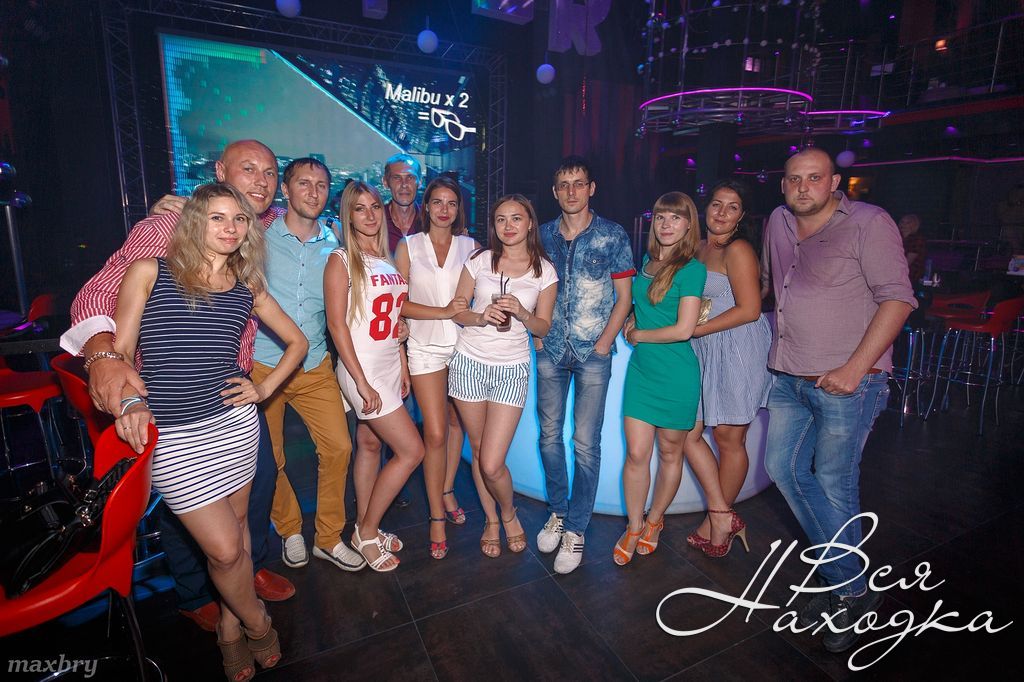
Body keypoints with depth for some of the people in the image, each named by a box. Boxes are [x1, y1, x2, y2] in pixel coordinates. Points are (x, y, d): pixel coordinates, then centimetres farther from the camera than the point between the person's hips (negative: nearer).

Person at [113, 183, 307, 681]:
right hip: (171, 436, -3)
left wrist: (265, 387, 4)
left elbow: (297, 341, 15)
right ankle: (258, 626, 29)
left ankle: (230, 630, 39)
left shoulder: (247, 287, 7)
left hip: (233, 423, 3)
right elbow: (118, 353, -1)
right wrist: (131, 400, -18)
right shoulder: (149, 273, 0)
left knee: (235, 529, 15)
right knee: (224, 547, 0)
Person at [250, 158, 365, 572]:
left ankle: (328, 538, 18)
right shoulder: (261, 237, -3)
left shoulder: (333, 246, 6)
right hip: (263, 366, -2)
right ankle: (289, 531, 33)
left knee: (338, 447, -1)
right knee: (272, 459, 9)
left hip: (315, 367, 2)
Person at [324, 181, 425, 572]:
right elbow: (336, 324, -13)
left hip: (390, 366, 6)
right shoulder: (341, 260, -9)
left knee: (370, 445, 15)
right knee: (411, 450, -6)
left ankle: (365, 528, 30)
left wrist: (403, 367, 11)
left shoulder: (389, 260, 11)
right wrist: (362, 381, -17)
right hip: (362, 369, -6)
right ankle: (366, 533, 13)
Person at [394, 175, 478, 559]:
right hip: (426, 347, -2)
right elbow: (399, 303, -5)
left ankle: (446, 491, 35)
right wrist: (442, 312, -15)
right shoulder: (408, 246, 3)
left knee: (456, 423, 12)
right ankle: (437, 516, 14)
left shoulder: (471, 246, 7)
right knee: (435, 433, -3)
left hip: (464, 345, 2)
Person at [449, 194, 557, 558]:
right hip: (470, 362, 2)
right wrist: (481, 317, -16)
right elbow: (457, 310, 4)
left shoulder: (544, 270, 1)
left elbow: (543, 326, 4)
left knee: (492, 463, -7)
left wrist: (521, 313, -16)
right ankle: (491, 520, 37)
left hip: (512, 369, -1)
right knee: (478, 452, 12)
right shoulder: (480, 260, 1)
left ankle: (509, 514, 27)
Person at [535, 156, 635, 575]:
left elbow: (623, 296, 0)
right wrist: (537, 335, 3)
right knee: (549, 435, 9)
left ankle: (576, 528, 14)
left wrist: (602, 344, -8)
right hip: (551, 352, 3)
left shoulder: (612, 236, 0)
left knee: (585, 442, -1)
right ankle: (557, 511, 29)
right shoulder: (543, 235, 8)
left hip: (593, 353, -3)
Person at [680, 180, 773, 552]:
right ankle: (722, 513, 20)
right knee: (687, 434, 5)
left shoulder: (738, 250, -9)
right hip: (702, 353, 8)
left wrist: (694, 329, -15)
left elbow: (749, 310, -15)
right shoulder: (699, 247, 14)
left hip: (739, 350, -8)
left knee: (728, 438, 5)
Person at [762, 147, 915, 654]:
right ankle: (846, 583, 25)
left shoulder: (869, 223, -8)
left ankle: (849, 591, 22)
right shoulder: (778, 222, 11)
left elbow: (898, 298, -13)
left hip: (846, 382, -7)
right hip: (788, 378, 7)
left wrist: (854, 368, -19)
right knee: (782, 467, 8)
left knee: (833, 484, -1)